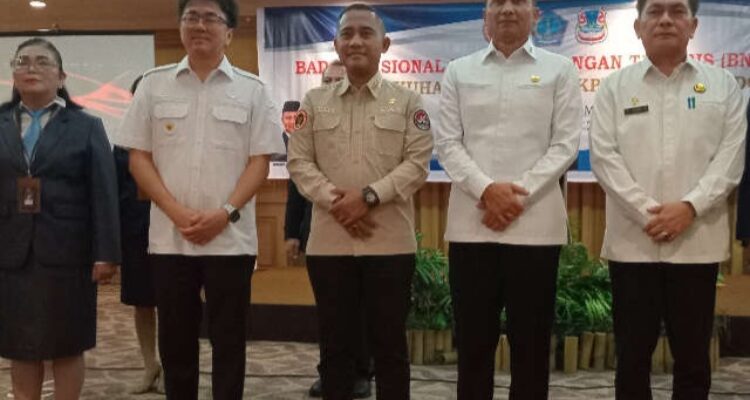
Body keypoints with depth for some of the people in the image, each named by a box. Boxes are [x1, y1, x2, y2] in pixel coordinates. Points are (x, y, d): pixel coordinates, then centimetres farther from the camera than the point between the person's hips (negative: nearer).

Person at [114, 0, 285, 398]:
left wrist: (225, 213, -13)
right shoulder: (154, 84, 6)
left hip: (231, 238, -1)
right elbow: (138, 157, 4)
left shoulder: (252, 90, 3)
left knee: (228, 340, 5)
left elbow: (259, 161, 0)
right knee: (175, 339, 10)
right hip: (169, 237, 1)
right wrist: (178, 213, -9)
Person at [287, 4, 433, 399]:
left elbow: (417, 163, -4)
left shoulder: (408, 102, 4)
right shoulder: (314, 101, 10)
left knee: (389, 344, 6)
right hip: (328, 242, 2)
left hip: (390, 242, -2)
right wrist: (335, 201, -12)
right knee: (335, 343, 9)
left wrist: (369, 196, -16)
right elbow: (299, 161, 3)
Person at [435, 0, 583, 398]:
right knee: (473, 339, 7)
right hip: (470, 224, 1)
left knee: (531, 341, 6)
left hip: (535, 224, -1)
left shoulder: (559, 70, 7)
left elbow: (565, 143, -1)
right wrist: (486, 189, -13)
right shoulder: (458, 71, 10)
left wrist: (519, 195, -11)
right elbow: (447, 142, 3)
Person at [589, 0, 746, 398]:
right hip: (632, 241, 0)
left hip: (697, 241, 1)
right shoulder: (615, 87, 7)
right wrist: (646, 211, -13)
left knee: (693, 357, 8)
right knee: (632, 355, 6)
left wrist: (689, 207, -14)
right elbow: (603, 155, -2)